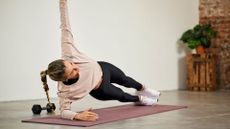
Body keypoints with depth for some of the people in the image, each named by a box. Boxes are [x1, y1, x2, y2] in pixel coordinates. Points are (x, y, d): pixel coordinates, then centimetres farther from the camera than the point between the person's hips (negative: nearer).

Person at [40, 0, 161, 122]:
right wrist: (77, 116, -59)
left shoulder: (68, 55, -41)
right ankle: (139, 98, 62)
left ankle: (143, 89, 69)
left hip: (103, 69, 3)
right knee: (122, 96, 23)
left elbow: (65, 28, -41)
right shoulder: (65, 90, -44)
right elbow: (64, 111, -38)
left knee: (125, 80, 32)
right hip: (100, 91, -2)